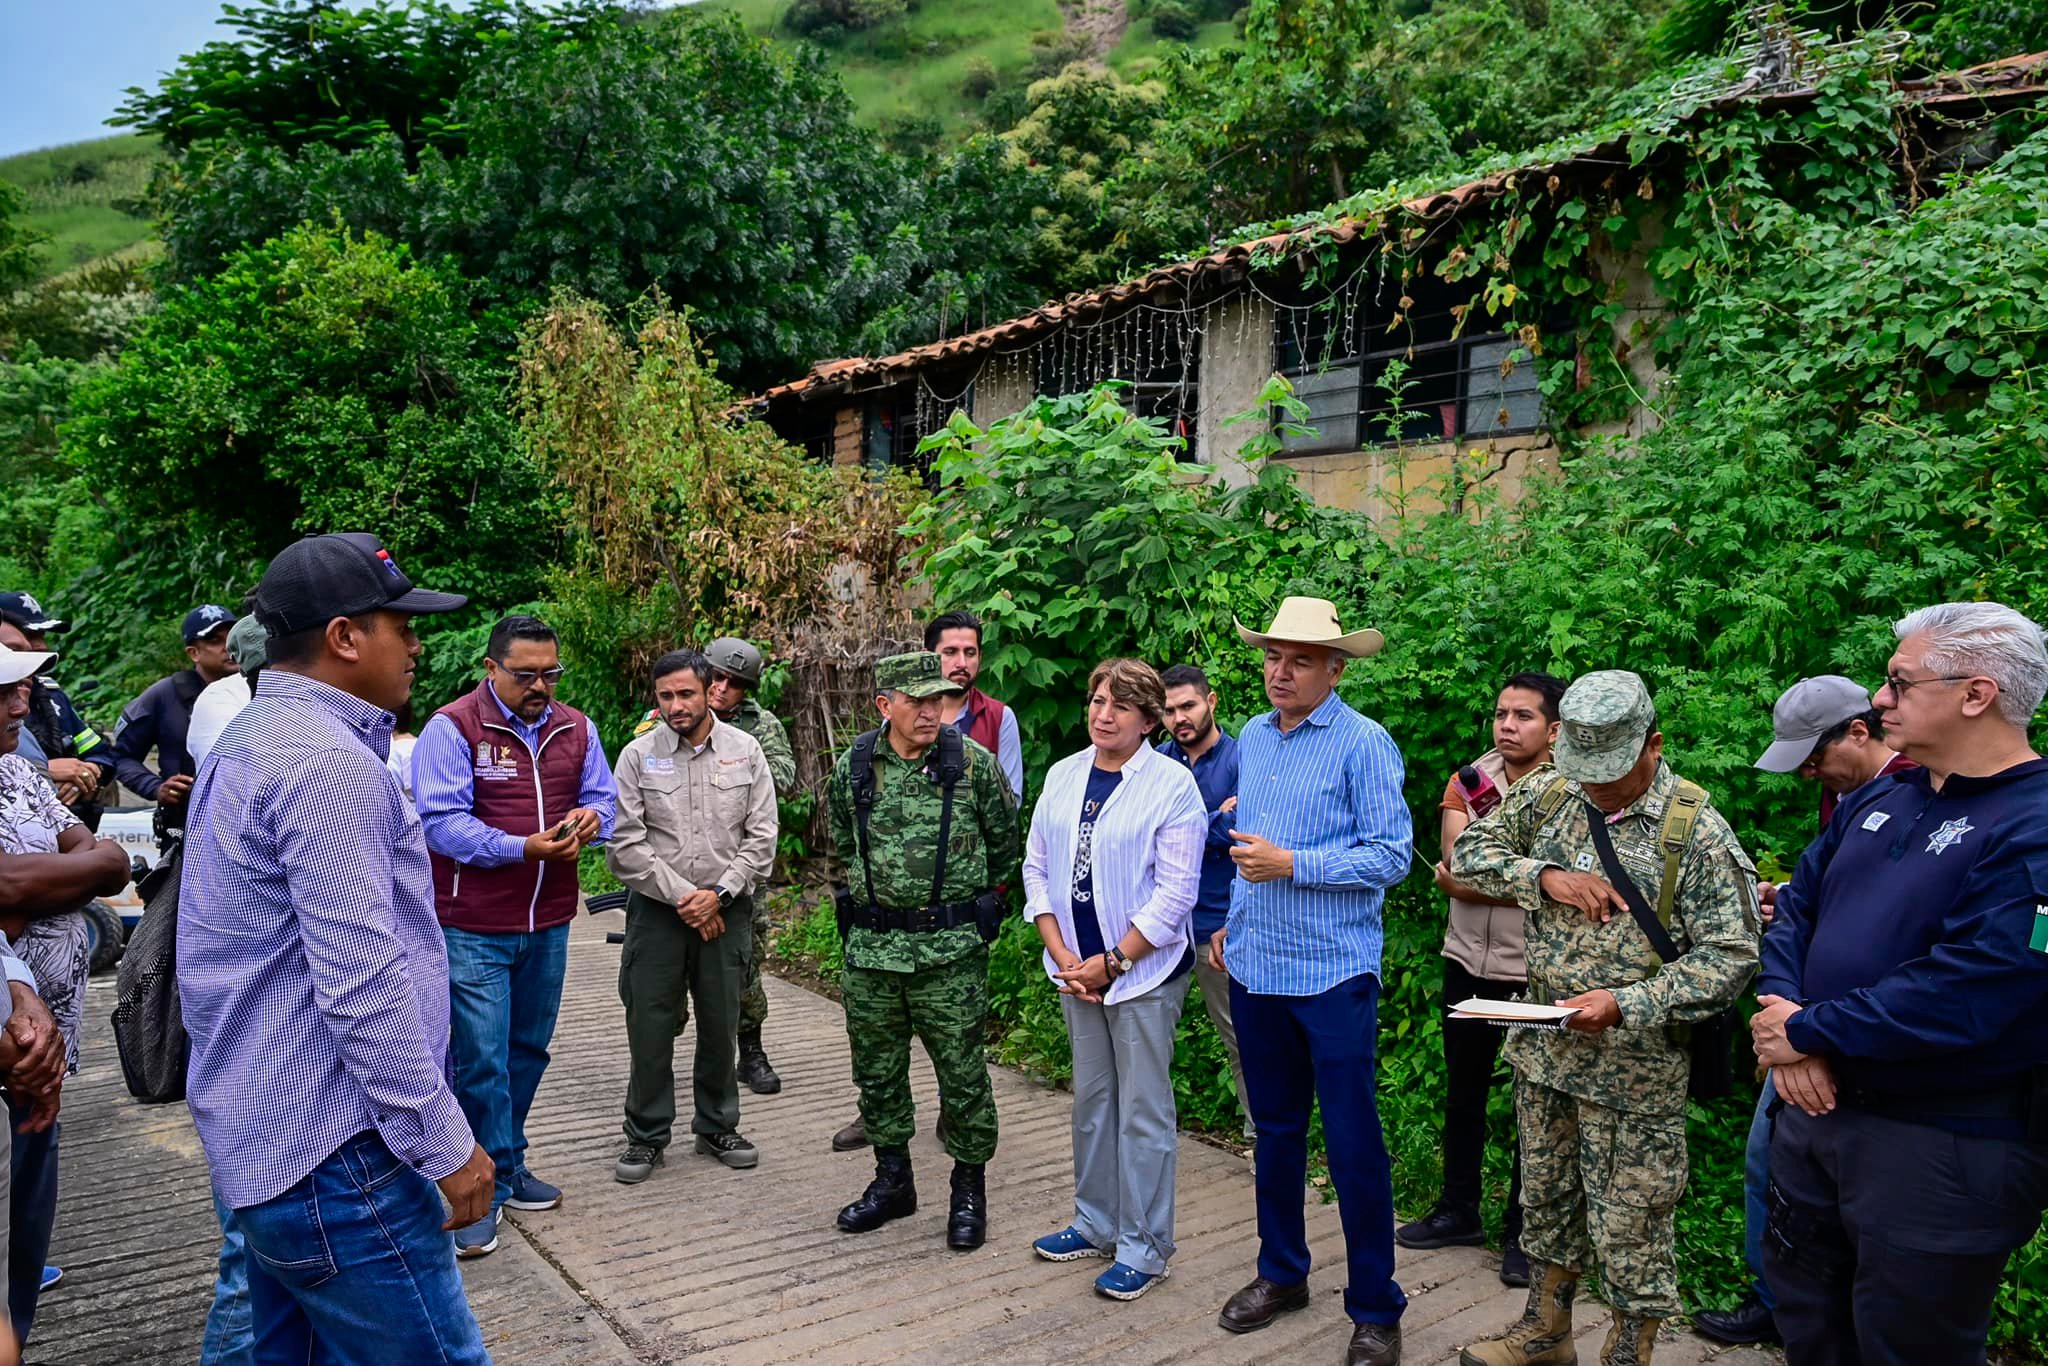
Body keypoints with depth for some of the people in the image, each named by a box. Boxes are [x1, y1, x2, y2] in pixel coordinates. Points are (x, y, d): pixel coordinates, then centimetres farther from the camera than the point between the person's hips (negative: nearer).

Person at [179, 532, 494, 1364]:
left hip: (258, 1139, 10)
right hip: (331, 1155, -10)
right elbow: (361, 985, -24)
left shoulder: (252, 740, 14)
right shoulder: (329, 763, -19)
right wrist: (444, 1145, -18)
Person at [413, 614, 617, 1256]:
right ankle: (487, 1189, 11)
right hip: (473, 928, -6)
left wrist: (590, 816, -11)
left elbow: (604, 797, 14)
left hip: (548, 924, 6)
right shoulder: (453, 727, -11)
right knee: (482, 1061, -3)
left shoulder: (576, 728, 7)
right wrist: (524, 849, -27)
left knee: (528, 1051, 17)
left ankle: (507, 1164, 33)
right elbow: (440, 820, -17)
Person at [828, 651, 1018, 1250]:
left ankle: (970, 1190, 22)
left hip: (950, 952, -3)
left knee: (962, 1072, 4)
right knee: (877, 1071, 14)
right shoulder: (853, 767, 2)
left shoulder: (973, 763, -6)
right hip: (870, 952, 3)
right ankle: (892, 1181, 32)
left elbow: (1003, 842, 7)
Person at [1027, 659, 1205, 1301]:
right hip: (1076, 968, 6)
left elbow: (1174, 893, -13)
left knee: (1143, 1110, 3)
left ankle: (1143, 1247, 17)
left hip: (1144, 971, -5)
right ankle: (1095, 1224, 32)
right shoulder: (1063, 776, 5)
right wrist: (1061, 954, -3)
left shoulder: (1172, 785, -11)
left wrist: (1112, 964, -13)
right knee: (1090, 1098, 17)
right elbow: (1037, 868, 7)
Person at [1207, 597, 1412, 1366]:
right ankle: (1281, 1273, 35)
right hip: (1255, 967, 6)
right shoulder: (1252, 739, 9)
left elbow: (1392, 855, -15)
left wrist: (1291, 864, -20)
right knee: (1275, 1128, 18)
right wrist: (1229, 921, 16)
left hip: (1333, 974, -6)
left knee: (1352, 1142, 2)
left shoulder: (1363, 744, -11)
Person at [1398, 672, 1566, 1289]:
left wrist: (1478, 879, -20)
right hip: (1469, 961, 4)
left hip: (1539, 971, -4)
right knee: (1463, 1090, 17)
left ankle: (1523, 1232, 25)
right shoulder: (1466, 782, -1)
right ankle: (1458, 1210, 34)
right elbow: (1454, 877, -11)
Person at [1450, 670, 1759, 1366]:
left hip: (1634, 1066, -5)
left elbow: (1730, 953, -15)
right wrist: (1543, 875, -12)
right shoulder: (1550, 799, 2)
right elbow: (1469, 849, 7)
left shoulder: (1696, 831, -13)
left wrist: (1626, 1006, -26)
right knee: (1545, 1196, 20)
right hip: (1542, 1047, 5)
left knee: (1629, 1229, 7)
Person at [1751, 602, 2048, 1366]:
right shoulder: (1877, 802, 7)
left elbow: (1956, 998, -29)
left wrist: (1804, 1033, -17)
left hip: (1945, 1150, -8)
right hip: (1817, 1104, 8)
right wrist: (1783, 1014, -10)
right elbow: (1796, 909, 9)